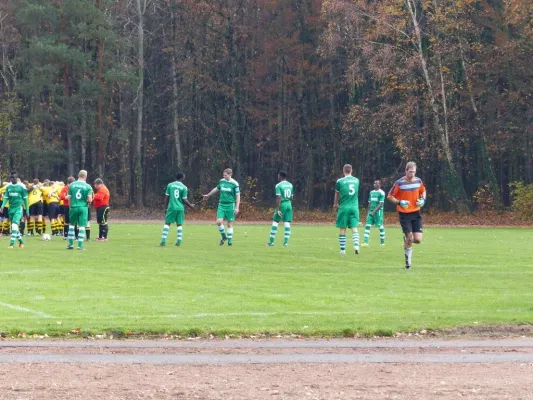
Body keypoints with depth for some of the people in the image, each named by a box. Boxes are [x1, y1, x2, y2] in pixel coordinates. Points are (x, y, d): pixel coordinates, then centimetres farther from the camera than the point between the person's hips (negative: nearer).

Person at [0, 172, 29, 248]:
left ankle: (12, 243, -22)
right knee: (13, 226, 10)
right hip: (11, 208, 5)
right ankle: (21, 241, 28)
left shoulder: (21, 186, -5)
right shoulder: (8, 187, 7)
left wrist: (27, 209, 1)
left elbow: (25, 198, 1)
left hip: (18, 207, -5)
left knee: (14, 224, -19)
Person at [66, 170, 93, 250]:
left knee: (71, 225, 15)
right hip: (83, 207, -2)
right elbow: (90, 200, -9)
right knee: (82, 226, 3)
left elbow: (69, 198, 3)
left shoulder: (72, 185, 1)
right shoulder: (88, 187, -5)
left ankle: (71, 244, 15)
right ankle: (80, 245, 1)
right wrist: (88, 201, 15)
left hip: (73, 207, 2)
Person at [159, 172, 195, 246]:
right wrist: (191, 206, 12)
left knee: (167, 223, 3)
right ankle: (179, 241, 3)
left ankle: (163, 241, -5)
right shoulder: (184, 187, -2)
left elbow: (167, 197, 3)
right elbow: (184, 200, -4)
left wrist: (166, 206, 14)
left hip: (171, 207, 0)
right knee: (180, 224, 9)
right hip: (180, 208, 0)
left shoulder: (170, 185, 2)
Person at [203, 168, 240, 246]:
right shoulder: (222, 181, 6)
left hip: (230, 205, -4)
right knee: (219, 222, -9)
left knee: (230, 224, 1)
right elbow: (217, 189, 25)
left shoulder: (234, 184, -7)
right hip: (221, 204, 4)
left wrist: (237, 207, -11)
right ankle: (224, 236, 13)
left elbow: (238, 196, -5)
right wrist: (208, 195, 36)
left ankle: (230, 240, 13)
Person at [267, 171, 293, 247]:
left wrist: (278, 209, -16)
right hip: (289, 205, 5)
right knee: (287, 223, 3)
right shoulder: (290, 185, 11)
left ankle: (271, 241, 5)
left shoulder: (279, 185, -9)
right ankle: (286, 241, -2)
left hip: (282, 205, -5)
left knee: (275, 222, 4)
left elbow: (278, 198, -15)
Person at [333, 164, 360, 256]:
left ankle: (342, 250, 5)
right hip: (354, 207, 3)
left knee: (342, 229, 4)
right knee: (354, 228, 2)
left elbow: (337, 195, 12)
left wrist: (336, 204, 32)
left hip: (344, 207, -3)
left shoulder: (340, 181, -5)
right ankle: (356, 245, -19)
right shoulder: (356, 180, 6)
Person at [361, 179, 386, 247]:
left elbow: (381, 204, -14)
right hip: (371, 211, 6)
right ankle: (365, 242, -9)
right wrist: (368, 212, 19)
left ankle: (382, 242, 13)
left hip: (378, 211, -6)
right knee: (367, 226, -5)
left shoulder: (381, 193, -7)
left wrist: (374, 211, -20)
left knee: (380, 227, 2)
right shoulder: (371, 192, 15)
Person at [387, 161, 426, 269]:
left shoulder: (418, 181, 2)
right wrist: (399, 202, -19)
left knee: (418, 239, -6)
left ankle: (407, 240, 29)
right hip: (404, 214, -3)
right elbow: (389, 196, -4)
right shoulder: (399, 183, -10)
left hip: (416, 213, 4)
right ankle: (408, 260, 8)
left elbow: (423, 191, 21)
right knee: (409, 238, -9)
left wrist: (422, 200, 1)